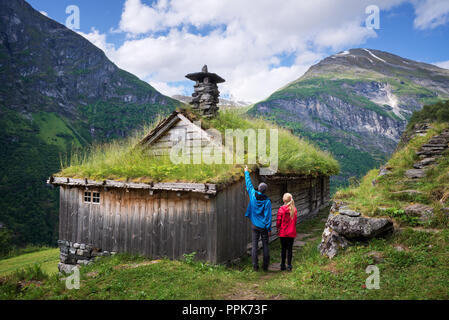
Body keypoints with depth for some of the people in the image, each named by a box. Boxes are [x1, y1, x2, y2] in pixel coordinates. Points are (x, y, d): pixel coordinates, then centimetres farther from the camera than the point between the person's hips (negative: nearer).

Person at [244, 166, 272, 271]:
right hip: (264, 227, -2)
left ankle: (255, 266, 9)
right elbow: (268, 216, -12)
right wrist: (269, 229, -3)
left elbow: (249, 184, 9)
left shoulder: (253, 195, -8)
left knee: (254, 245, 6)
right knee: (265, 245, 8)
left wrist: (246, 172, 22)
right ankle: (265, 266, 14)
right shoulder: (267, 201, -14)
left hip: (255, 226, 2)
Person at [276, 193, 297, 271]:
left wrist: (278, 228, 8)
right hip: (292, 232, 2)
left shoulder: (281, 209, -13)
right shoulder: (294, 210, -3)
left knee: (283, 248, 9)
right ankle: (289, 265, 9)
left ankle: (283, 265, 15)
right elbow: (295, 220, 3)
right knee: (290, 248, 9)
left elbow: (278, 221, -10)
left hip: (283, 232, -2)